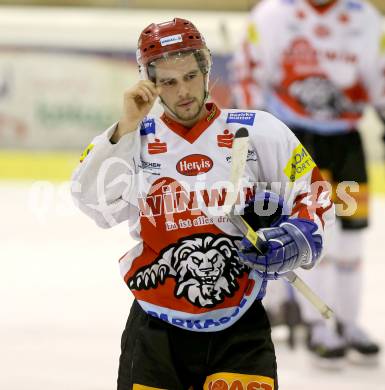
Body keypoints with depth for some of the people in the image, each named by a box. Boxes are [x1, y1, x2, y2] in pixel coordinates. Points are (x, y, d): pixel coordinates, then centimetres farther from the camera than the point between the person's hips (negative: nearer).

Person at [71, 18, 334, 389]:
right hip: (157, 328, 1)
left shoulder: (258, 132, 0)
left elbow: (313, 194, 7)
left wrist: (299, 237, -12)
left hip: (240, 327, -1)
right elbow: (95, 202, -12)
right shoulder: (134, 139, 2)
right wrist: (125, 128, -17)